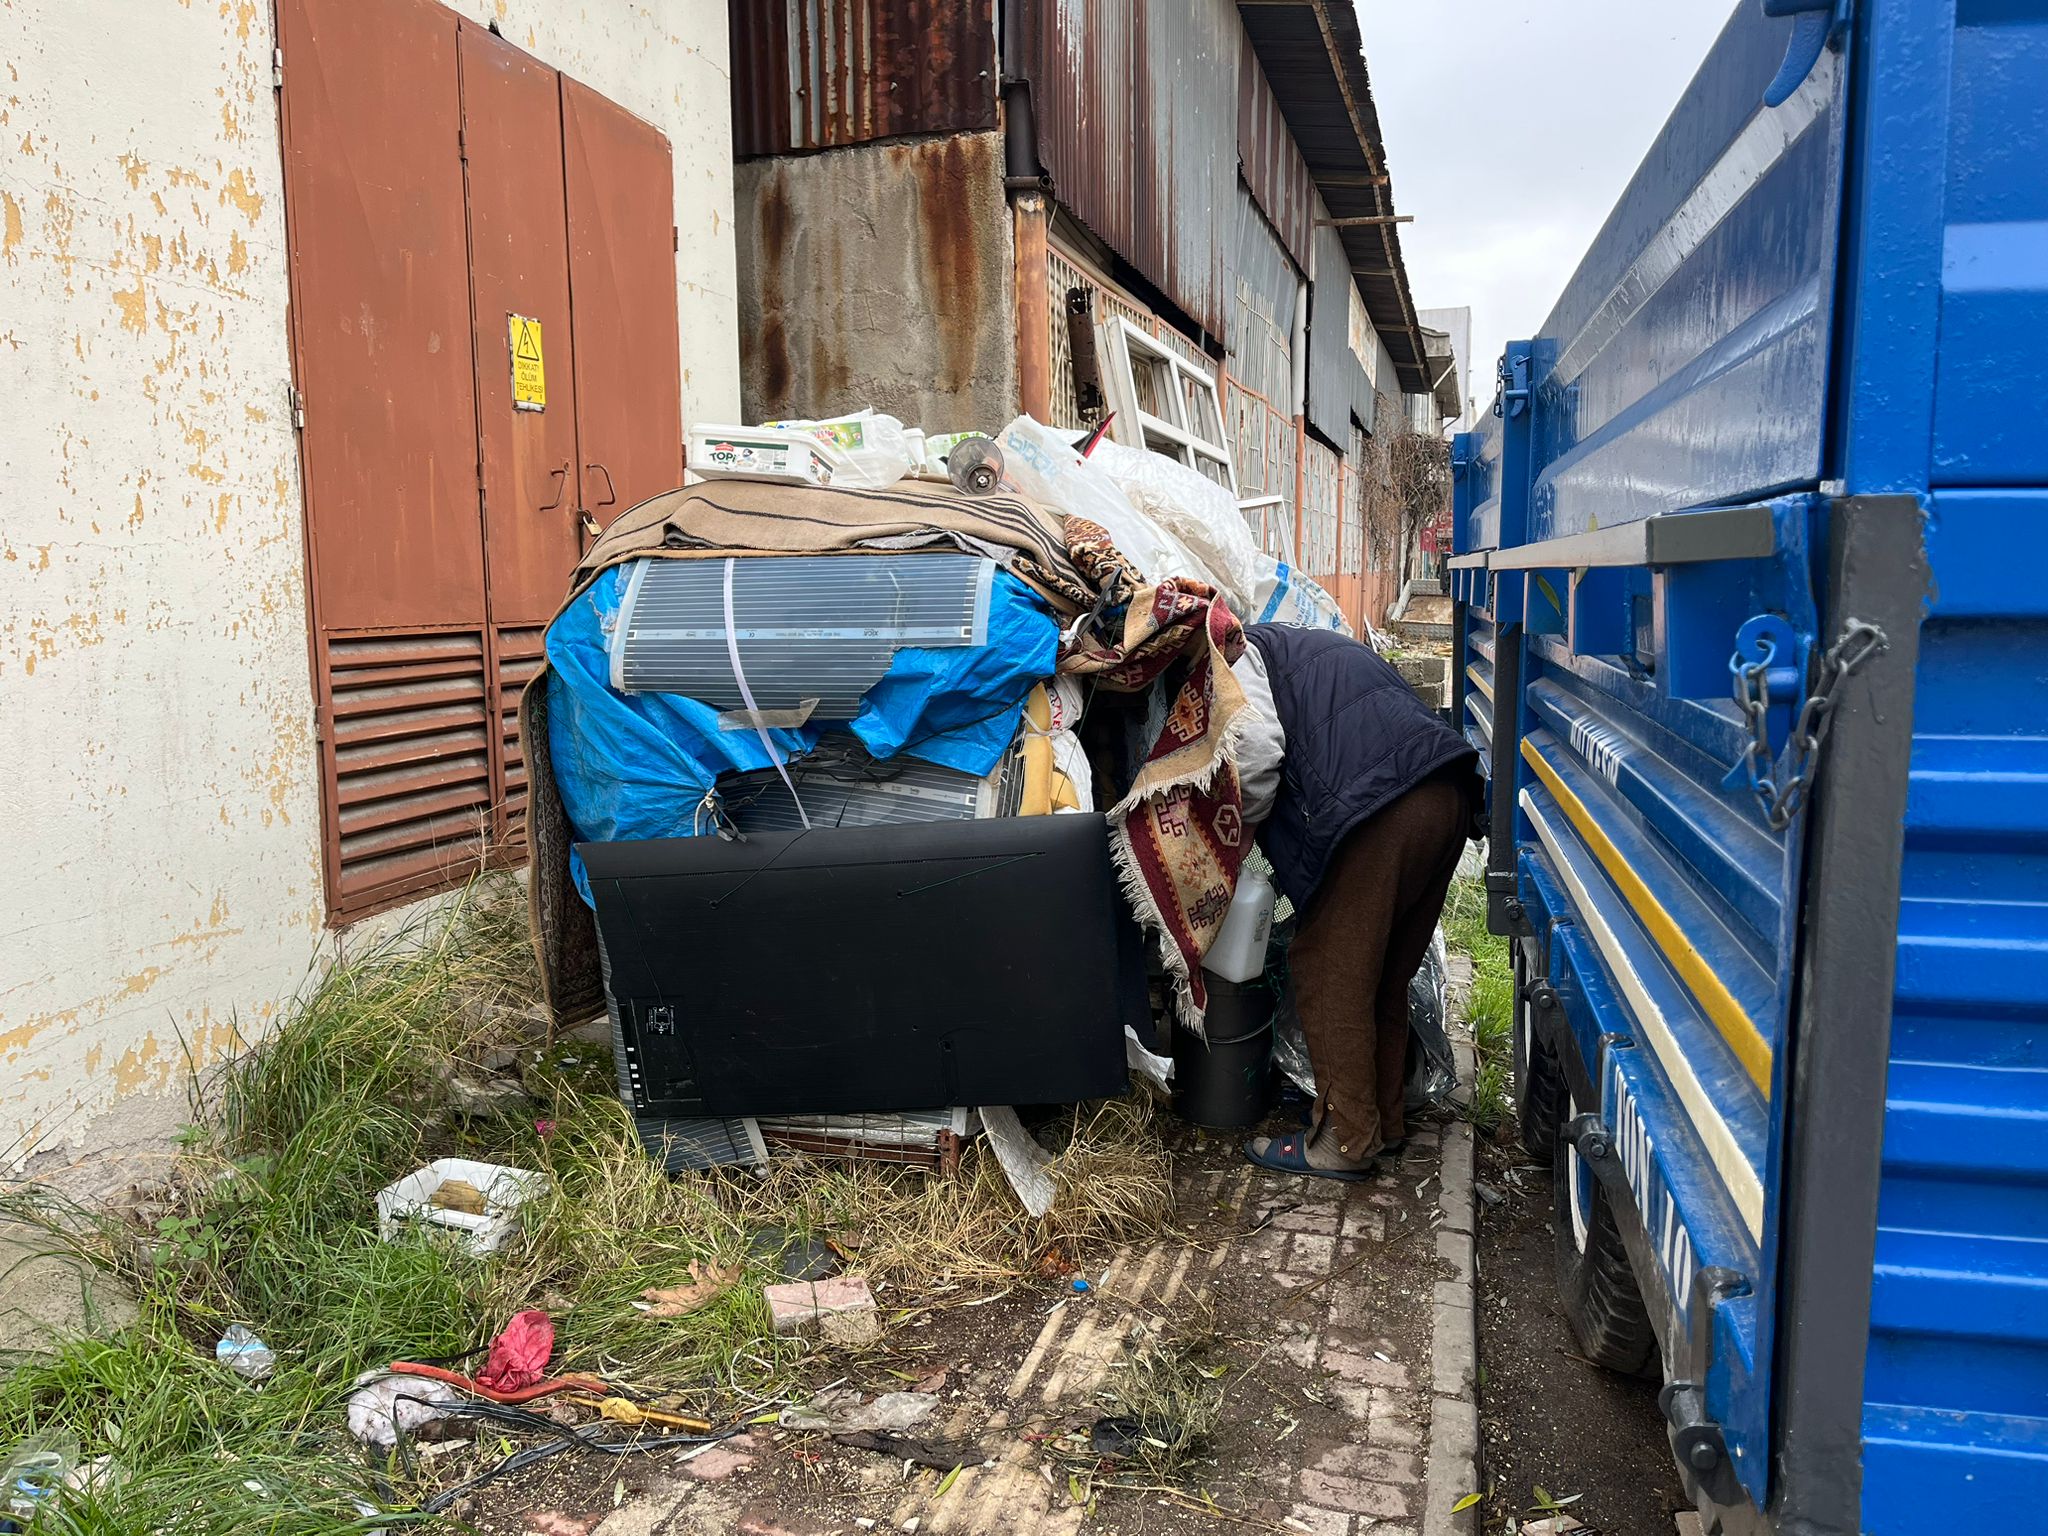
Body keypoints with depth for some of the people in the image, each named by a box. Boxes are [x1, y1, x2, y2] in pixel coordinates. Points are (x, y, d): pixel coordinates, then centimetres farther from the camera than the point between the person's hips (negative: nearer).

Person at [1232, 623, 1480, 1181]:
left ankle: (1344, 1142, 11)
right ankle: (1385, 1122, 30)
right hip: (1450, 797, 9)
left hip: (1380, 812, -9)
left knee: (1328, 974, 3)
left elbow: (1257, 749, -7)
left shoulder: (1240, 654, 11)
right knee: (1386, 977, 19)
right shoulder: (1319, 646, 37)